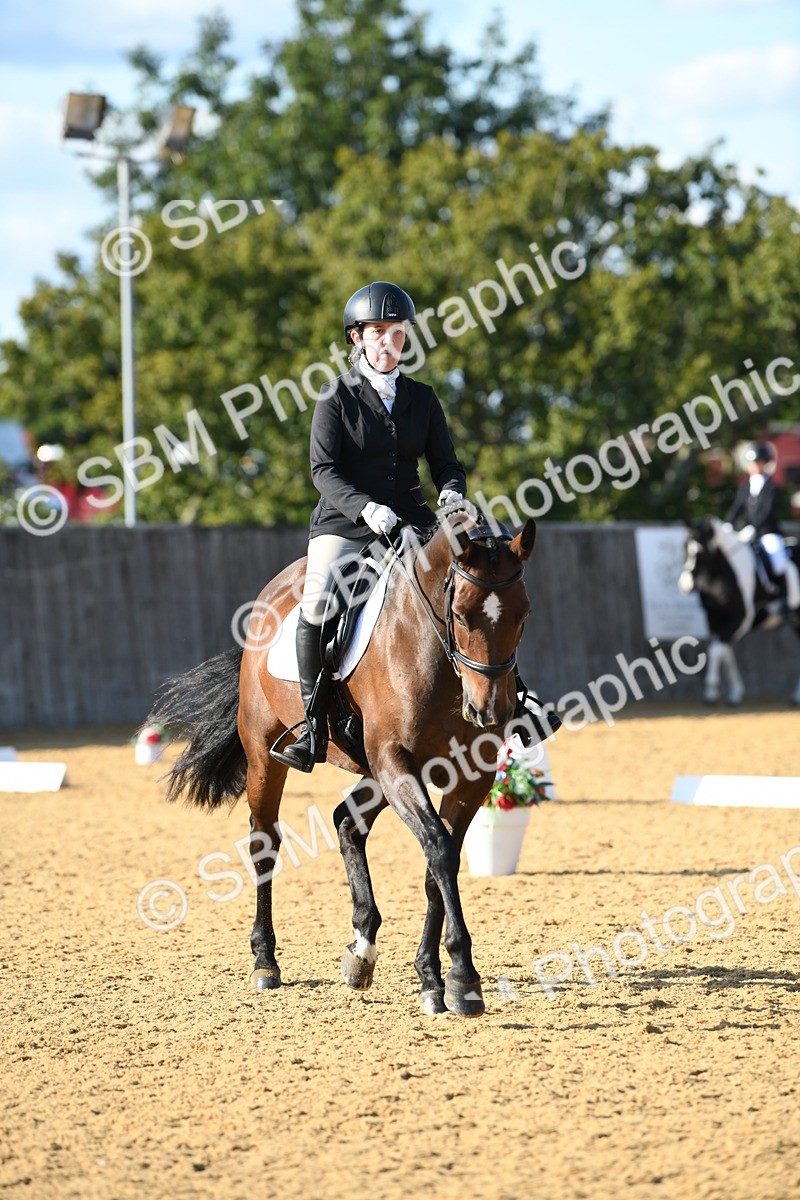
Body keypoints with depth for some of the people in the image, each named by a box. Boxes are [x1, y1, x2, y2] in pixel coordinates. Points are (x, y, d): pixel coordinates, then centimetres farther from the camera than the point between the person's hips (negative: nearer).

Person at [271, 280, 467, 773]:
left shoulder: (423, 399, 12)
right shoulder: (337, 396, 1)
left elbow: (446, 462, 10)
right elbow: (324, 470, -7)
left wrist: (452, 492, -15)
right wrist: (365, 508, -24)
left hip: (410, 525, 3)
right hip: (343, 524, -3)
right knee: (317, 604, -28)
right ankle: (313, 724, -20)